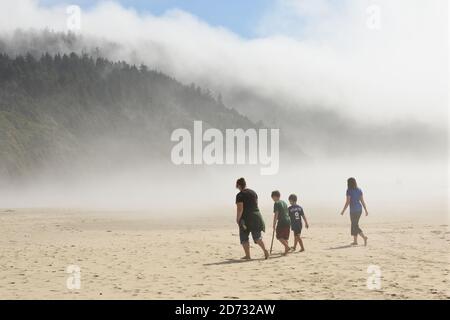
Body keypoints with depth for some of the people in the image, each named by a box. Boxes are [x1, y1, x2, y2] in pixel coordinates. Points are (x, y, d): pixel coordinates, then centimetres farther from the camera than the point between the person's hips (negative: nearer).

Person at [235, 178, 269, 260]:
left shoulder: (240, 195, -11)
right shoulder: (253, 192, 10)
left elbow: (240, 209, -16)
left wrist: (237, 219, -9)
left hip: (245, 218, -6)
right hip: (256, 215, 6)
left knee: (244, 238, 6)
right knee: (257, 236, 12)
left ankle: (247, 255, 3)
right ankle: (265, 250, -5)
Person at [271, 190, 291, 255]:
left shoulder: (276, 203, -6)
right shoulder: (284, 202, 18)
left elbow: (276, 214, -12)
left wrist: (274, 224, -10)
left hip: (281, 221, -8)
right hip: (288, 221, 8)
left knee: (279, 236, -1)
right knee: (285, 237, 12)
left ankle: (287, 247, -18)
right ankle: (286, 251, 10)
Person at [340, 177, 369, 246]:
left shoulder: (349, 191, -11)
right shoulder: (359, 190, 7)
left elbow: (347, 202, -14)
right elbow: (362, 201, 7)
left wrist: (343, 211, -7)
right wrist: (366, 210, 9)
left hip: (353, 210, -7)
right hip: (359, 209, 7)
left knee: (355, 226, -2)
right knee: (354, 225, 17)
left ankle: (364, 237, -20)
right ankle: (355, 241, 18)